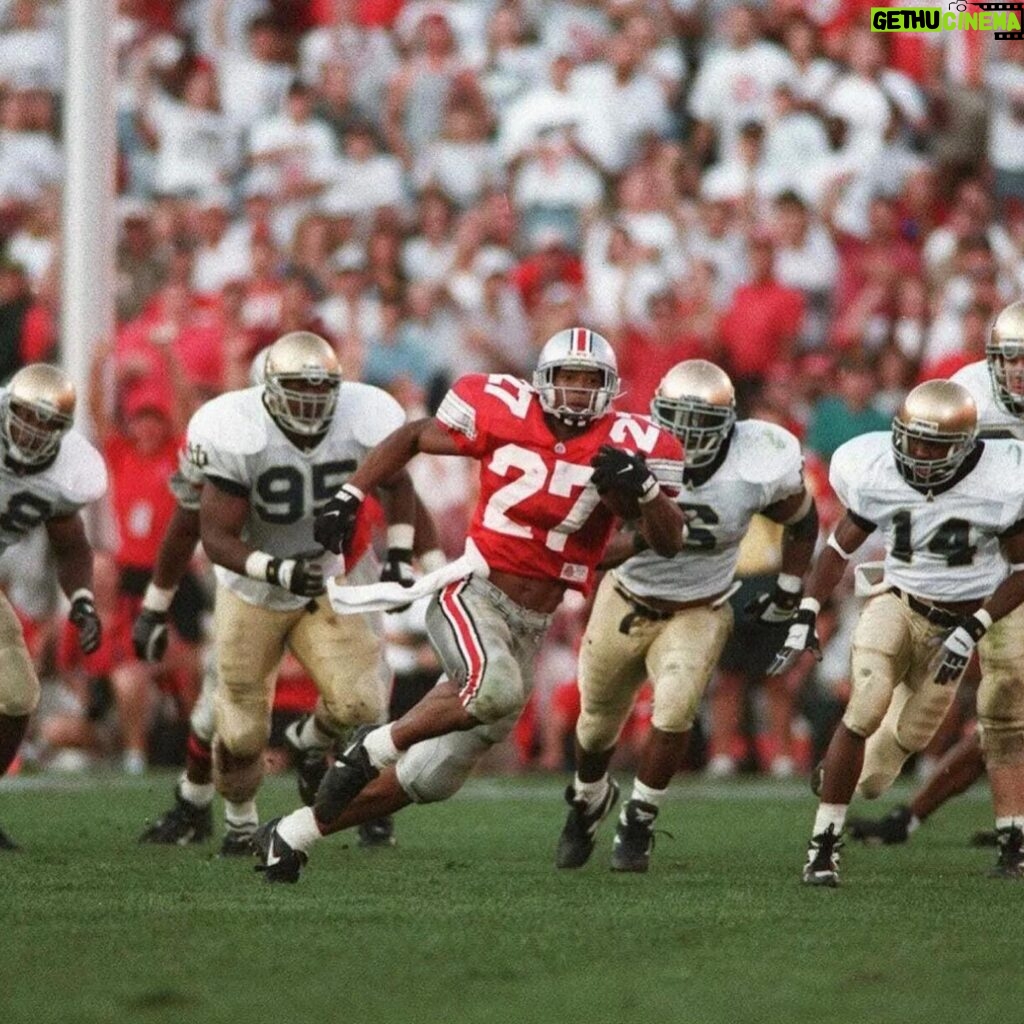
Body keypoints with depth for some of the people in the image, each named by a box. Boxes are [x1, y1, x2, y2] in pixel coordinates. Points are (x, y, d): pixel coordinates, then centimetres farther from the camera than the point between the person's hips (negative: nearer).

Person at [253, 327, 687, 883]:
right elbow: (414, 437, 9)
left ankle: (290, 835, 22)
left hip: (529, 628, 4)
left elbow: (670, 541, -7)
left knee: (427, 780, 7)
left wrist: (643, 487, -26)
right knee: (496, 690, -37)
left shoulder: (624, 445, -3)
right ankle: (373, 750, -15)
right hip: (475, 596, -4)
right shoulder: (505, 412, -6)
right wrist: (349, 497, 1)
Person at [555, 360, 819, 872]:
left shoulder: (759, 466, -22)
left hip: (697, 614, -1)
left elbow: (803, 521, 0)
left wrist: (788, 594, 2)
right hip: (626, 604, 1)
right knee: (598, 720, 17)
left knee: (674, 709, -25)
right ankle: (589, 799, 49)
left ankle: (638, 822, -5)